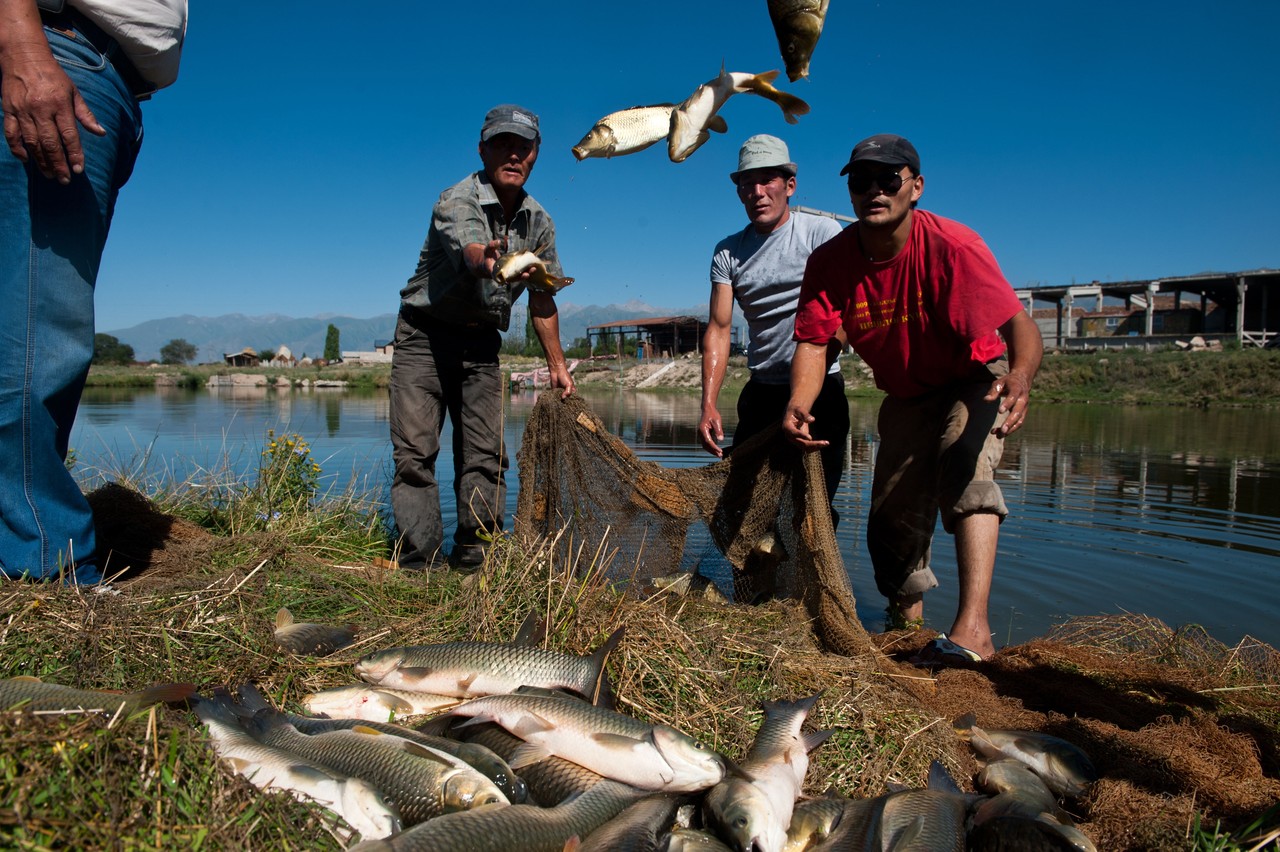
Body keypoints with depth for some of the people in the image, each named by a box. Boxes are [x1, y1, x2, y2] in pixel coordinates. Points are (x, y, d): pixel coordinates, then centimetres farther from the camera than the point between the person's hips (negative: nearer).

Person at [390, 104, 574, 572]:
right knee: (415, 452, -10)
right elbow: (471, 252, -41)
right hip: (425, 335, -4)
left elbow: (542, 301, 10)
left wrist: (557, 364, 12)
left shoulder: (538, 222, 0)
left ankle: (475, 559, 8)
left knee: (485, 455, 0)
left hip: (481, 344, 5)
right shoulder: (456, 201, -17)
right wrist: (487, 259, -65)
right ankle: (418, 563, -5)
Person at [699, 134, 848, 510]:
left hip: (819, 387, -3)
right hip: (761, 391, 4)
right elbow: (719, 329, 1)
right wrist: (709, 404, -12)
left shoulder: (822, 232, -4)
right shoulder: (728, 251, 7)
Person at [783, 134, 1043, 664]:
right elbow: (812, 341, -20)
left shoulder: (951, 246, -28)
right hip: (906, 396, 4)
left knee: (963, 462, -35)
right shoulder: (830, 262, -17)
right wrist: (799, 403, -40)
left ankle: (972, 628, -40)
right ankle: (906, 624, 36)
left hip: (975, 380, -4)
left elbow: (1020, 325, -35)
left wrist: (1020, 376, -57)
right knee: (891, 522, 7)